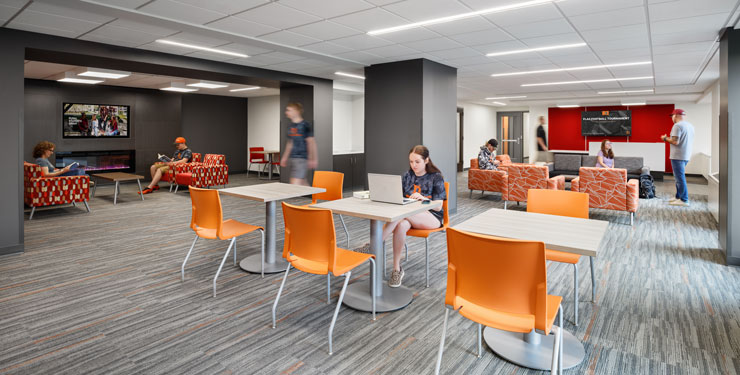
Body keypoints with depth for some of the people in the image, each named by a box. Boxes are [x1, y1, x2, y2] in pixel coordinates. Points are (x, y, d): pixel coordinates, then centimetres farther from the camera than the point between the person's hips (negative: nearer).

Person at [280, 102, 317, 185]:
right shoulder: (292, 125, 13)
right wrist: (285, 157, 23)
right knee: (302, 183, 11)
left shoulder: (305, 125, -9)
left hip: (302, 158, -8)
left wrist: (313, 159, -11)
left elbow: (311, 142, -9)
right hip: (293, 158, 8)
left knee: (295, 183, -12)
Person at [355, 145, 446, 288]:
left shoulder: (436, 177, -1)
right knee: (401, 225, -35)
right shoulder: (407, 175, 13)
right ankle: (397, 269, -30)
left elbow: (438, 207, -8)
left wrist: (423, 198, -27)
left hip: (432, 217, -3)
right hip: (409, 215, 4)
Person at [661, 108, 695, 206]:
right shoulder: (690, 125, 15)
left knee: (680, 178, -5)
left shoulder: (677, 126, -15)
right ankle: (678, 196, 24)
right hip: (686, 155, 10)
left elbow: (675, 142, -22)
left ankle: (684, 200, -3)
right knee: (679, 177, 18)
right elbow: (691, 141, 23)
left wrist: (665, 138, -4)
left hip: (678, 156, -10)